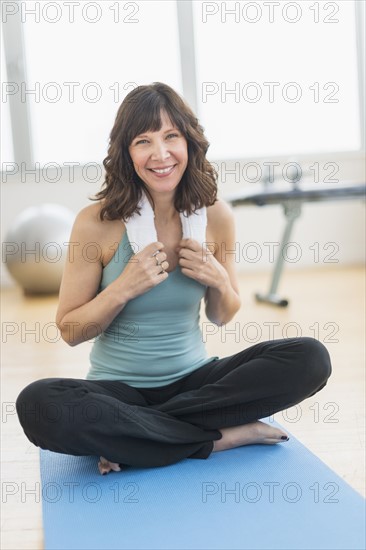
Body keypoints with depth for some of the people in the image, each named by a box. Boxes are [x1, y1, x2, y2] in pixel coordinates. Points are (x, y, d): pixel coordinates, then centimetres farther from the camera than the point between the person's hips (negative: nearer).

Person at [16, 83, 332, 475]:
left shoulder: (216, 215, -3)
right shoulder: (97, 222, -11)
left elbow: (222, 316, 10)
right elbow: (69, 331, -5)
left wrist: (219, 281, -12)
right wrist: (124, 289, -20)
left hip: (193, 379, 3)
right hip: (117, 389, -2)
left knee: (310, 358, -20)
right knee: (38, 405, -34)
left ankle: (134, 436, -17)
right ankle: (221, 437, -20)